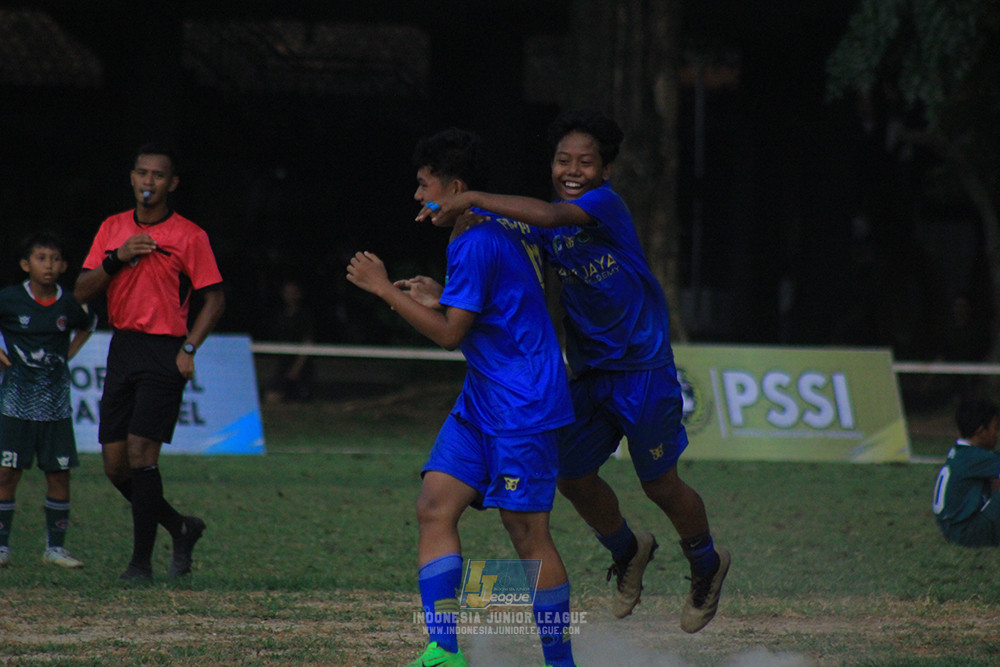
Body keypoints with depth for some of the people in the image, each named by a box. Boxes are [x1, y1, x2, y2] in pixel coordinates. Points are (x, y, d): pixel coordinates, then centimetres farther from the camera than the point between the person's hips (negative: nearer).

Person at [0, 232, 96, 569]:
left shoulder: (69, 304, 1)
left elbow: (88, 325, 23)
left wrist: (69, 353, 10)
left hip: (56, 404, 3)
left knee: (59, 475, 3)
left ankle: (55, 547, 12)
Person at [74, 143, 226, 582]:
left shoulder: (189, 236, -3)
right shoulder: (112, 229, 11)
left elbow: (214, 298, -1)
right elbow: (83, 291, 7)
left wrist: (188, 348, -11)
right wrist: (117, 259, -10)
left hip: (164, 351, -5)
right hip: (122, 348, 6)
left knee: (141, 452, -14)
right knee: (115, 463, 3)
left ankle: (142, 560, -6)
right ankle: (181, 529, 22)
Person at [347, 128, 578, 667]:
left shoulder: (475, 243, -17)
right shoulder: (493, 232, 15)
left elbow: (449, 333, -19)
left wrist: (384, 289, -13)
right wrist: (430, 298, 19)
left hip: (521, 405, -10)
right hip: (481, 401, 10)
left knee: (526, 530, -5)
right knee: (435, 506, -2)